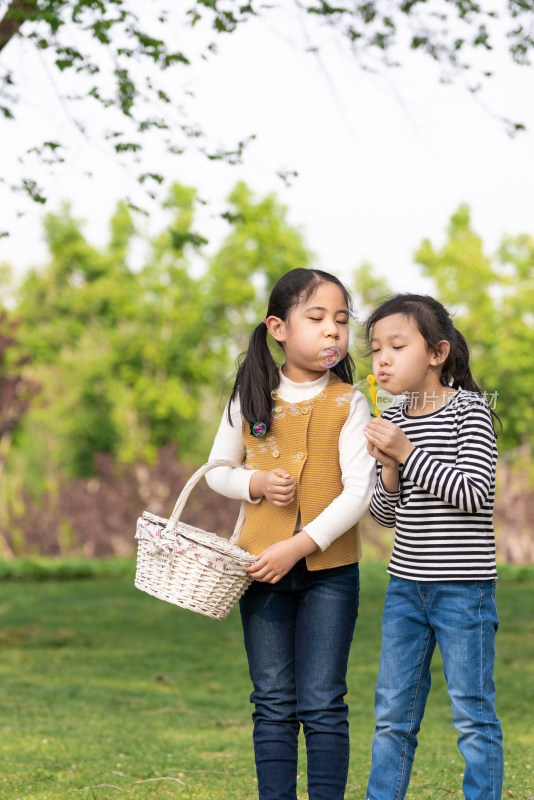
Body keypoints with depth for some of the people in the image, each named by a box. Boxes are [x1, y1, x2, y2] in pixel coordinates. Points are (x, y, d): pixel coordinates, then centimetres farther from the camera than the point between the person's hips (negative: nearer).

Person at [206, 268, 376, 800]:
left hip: (329, 569, -2)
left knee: (322, 703, -1)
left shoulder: (348, 404, -5)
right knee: (274, 703, 7)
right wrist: (254, 483, -9)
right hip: (262, 570, 2)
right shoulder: (250, 398, 2)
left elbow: (359, 493, -11)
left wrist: (298, 546, -19)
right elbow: (217, 470, 13)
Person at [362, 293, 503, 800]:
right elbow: (385, 514, 11)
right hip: (406, 584, 6)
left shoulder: (468, 409, -8)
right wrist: (389, 468, -9)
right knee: (392, 713, 10)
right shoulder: (393, 421, 7)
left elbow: (473, 492, -18)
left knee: (472, 713, 1)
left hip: (463, 586, -6)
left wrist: (408, 453, -18)